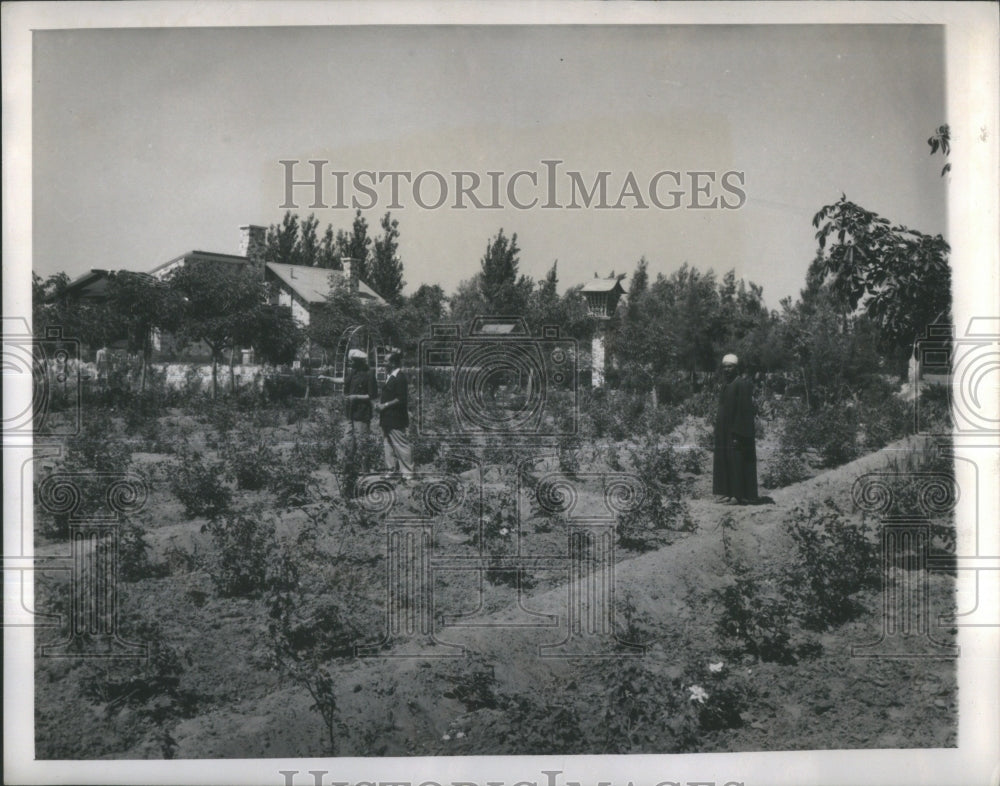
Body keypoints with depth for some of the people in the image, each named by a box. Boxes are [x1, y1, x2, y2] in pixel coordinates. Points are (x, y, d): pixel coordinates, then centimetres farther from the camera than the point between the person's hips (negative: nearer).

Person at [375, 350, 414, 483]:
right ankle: (392, 469, 23)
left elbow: (401, 399, -20)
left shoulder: (400, 377, -15)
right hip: (387, 418, 10)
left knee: (401, 445, -5)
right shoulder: (390, 376, 13)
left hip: (396, 419, -10)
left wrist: (385, 405, -17)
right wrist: (380, 405, 10)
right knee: (387, 444, 14)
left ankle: (407, 473, 1)